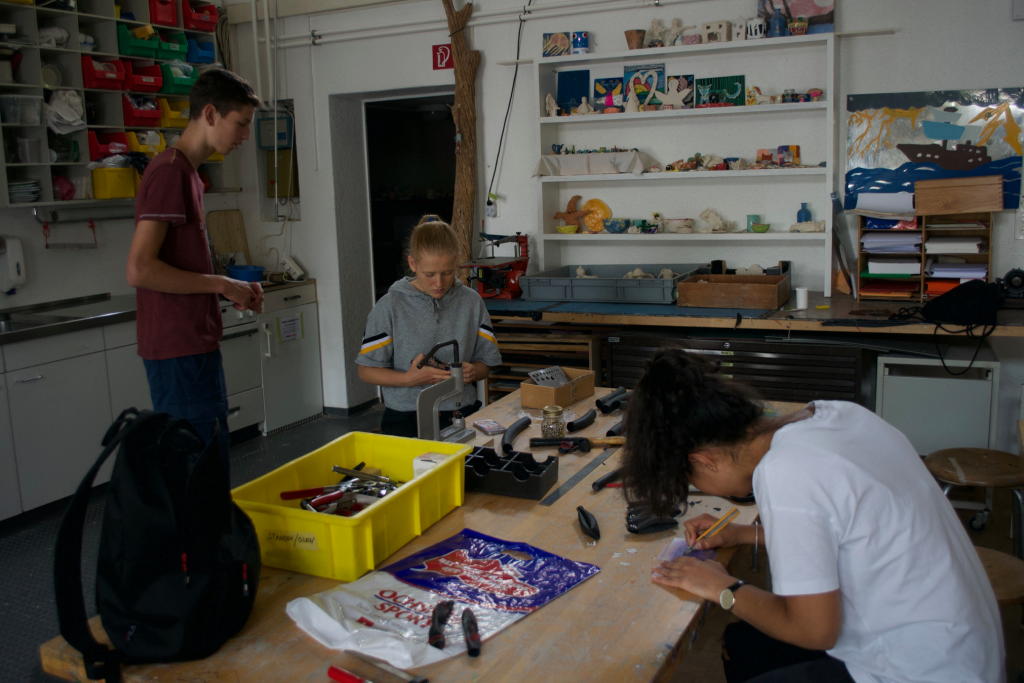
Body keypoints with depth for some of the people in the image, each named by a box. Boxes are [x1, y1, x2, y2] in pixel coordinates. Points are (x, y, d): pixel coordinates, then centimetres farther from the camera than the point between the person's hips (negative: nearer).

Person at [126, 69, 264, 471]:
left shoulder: (187, 173, 16)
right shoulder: (170, 171, -14)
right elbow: (139, 269, -22)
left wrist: (231, 289, 8)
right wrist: (220, 284, -14)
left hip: (195, 343, 10)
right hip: (180, 350, -10)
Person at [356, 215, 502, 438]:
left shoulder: (472, 302, 9)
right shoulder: (390, 306, 0)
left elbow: (486, 362, 16)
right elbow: (366, 370, 2)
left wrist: (472, 371, -8)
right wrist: (409, 378, -13)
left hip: (461, 416, 2)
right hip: (406, 420, -2)